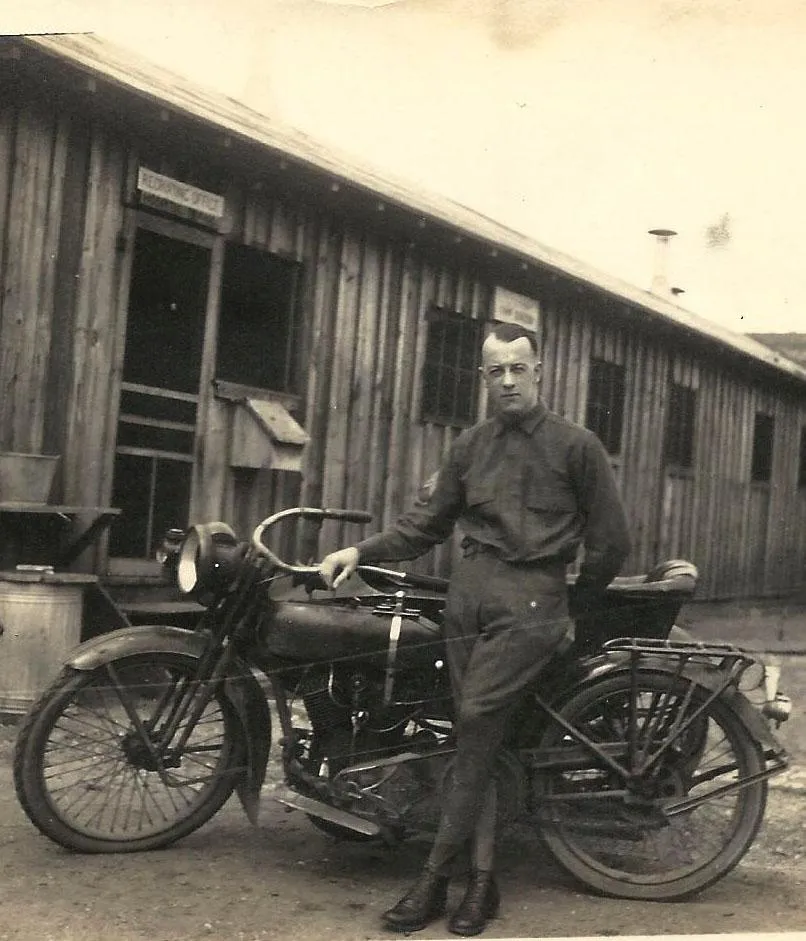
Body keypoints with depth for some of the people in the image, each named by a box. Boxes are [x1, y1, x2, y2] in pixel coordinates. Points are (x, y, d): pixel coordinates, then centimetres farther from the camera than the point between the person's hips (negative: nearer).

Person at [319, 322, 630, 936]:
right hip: (470, 589, 5)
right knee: (477, 737, 2)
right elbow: (429, 522, 16)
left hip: (531, 595, -5)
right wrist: (361, 551, 4)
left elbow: (611, 541, 5)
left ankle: (436, 876, -9)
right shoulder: (472, 445, 16)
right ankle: (483, 881, 7)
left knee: (476, 721, -15)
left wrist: (576, 610, 9)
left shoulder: (576, 446, 2)